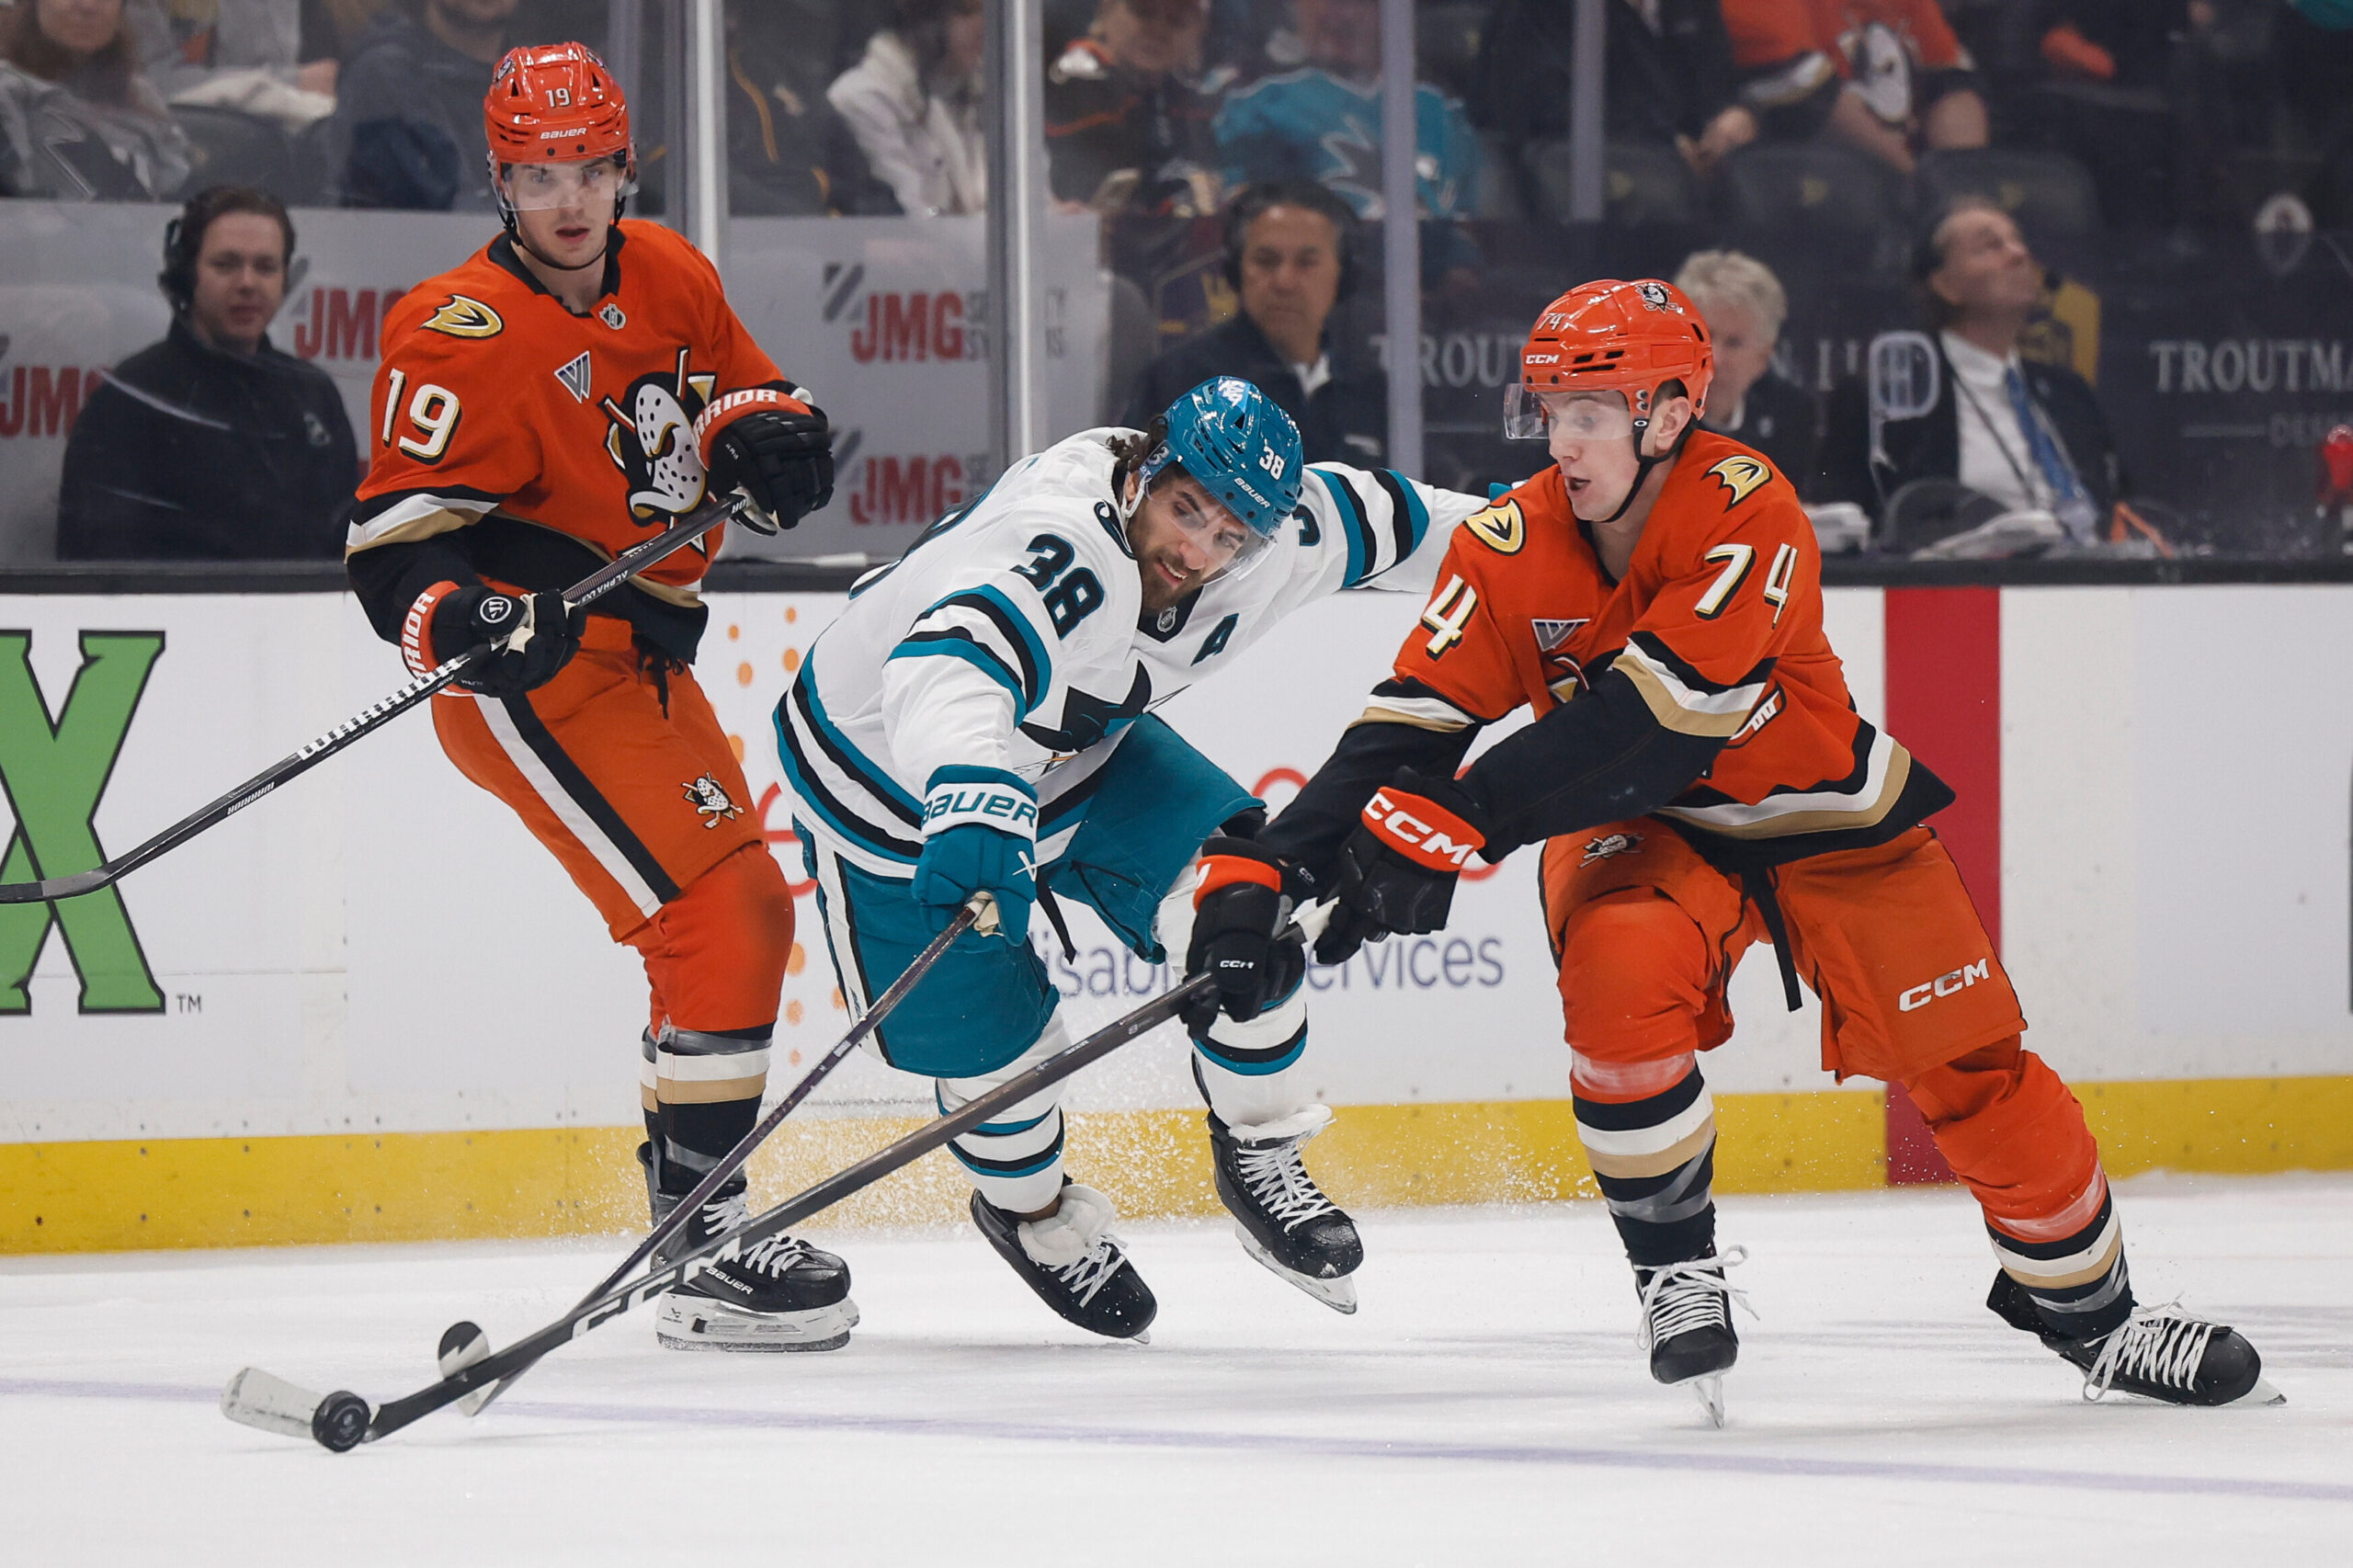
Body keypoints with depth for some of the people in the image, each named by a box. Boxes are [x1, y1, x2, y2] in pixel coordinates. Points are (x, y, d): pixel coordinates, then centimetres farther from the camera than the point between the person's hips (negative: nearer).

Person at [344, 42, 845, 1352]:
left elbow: (752, 397, 18)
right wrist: (470, 623, -38)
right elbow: (391, 547, -18)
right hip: (533, 678, -9)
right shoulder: (464, 334, -17)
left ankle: (698, 1199, 34)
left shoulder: (671, 280, 5)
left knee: (749, 919, 19)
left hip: (643, 660, 9)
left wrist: (766, 442, -6)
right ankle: (703, 1255, -15)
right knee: (721, 920, -18)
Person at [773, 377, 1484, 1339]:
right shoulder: (1063, 555, -43)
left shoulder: (1278, 531, -17)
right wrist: (975, 807, -75)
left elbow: (1372, 517, 5)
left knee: (1238, 893, -12)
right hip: (898, 780, -6)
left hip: (1077, 747, 6)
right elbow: (949, 669, -60)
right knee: (992, 1038, -4)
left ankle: (1258, 1154, 10)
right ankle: (1027, 1208, 31)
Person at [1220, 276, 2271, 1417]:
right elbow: (1413, 718, -14)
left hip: (1820, 812, -2)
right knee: (1620, 973, -30)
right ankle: (1676, 1267, -11)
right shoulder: (1513, 548, -13)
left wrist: (1460, 823, -42)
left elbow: (1646, 716, -37)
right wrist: (1282, 862, -30)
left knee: (1968, 1063, -1)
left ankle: (2088, 1309, 21)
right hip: (1643, 827, 2)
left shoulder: (1747, 512, -28)